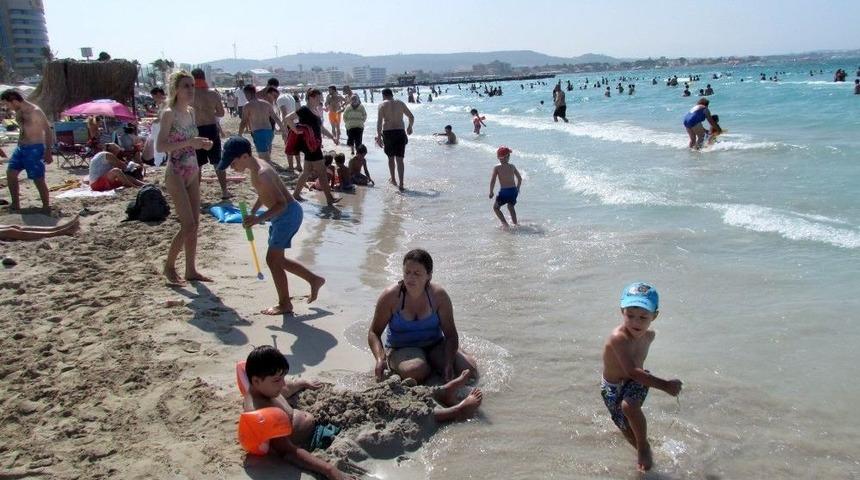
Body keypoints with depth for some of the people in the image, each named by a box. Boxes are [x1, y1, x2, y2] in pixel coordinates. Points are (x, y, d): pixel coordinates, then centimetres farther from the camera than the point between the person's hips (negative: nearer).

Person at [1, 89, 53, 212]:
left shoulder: (35, 111, -15)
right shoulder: (18, 112, 9)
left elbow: (48, 131, -15)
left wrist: (48, 152, -18)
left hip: (34, 148, -9)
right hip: (20, 147, 9)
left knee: (38, 179, -6)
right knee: (10, 172, 10)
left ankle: (46, 207, 5)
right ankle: (15, 204, 20)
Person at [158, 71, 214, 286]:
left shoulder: (191, 112, 10)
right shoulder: (169, 113, -12)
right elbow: (161, 146, -18)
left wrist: (201, 144, 1)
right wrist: (189, 142, -26)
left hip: (192, 173, 7)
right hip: (175, 174, -7)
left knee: (194, 223, 8)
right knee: (188, 225, -10)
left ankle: (191, 270, 17)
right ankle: (169, 266, 8)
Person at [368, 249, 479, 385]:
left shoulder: (438, 295, -11)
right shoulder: (391, 296, -15)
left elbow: (451, 335, -8)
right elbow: (374, 332, -9)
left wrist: (448, 364, -24)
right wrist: (380, 358, -28)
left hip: (434, 345, 2)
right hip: (401, 350, -2)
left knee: (469, 370, -16)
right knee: (416, 371, -36)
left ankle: (432, 364, 11)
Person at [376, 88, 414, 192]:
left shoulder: (382, 104, 0)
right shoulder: (401, 103, 10)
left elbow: (379, 121, -10)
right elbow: (411, 117, 16)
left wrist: (379, 136, -11)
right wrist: (409, 127, 34)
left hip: (388, 132, -1)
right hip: (400, 132, 1)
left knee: (391, 157, 19)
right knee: (399, 159, 0)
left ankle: (393, 179, 30)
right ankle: (401, 184, -7)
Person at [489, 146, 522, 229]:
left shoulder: (497, 168, -8)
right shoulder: (512, 166, 3)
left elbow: (492, 181, -12)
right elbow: (520, 179, 10)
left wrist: (491, 192, 0)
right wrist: (517, 189, 25)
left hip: (504, 191, -4)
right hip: (513, 190, 4)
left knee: (496, 207, 15)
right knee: (511, 206, 29)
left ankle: (504, 223, 0)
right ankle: (515, 223, 35)